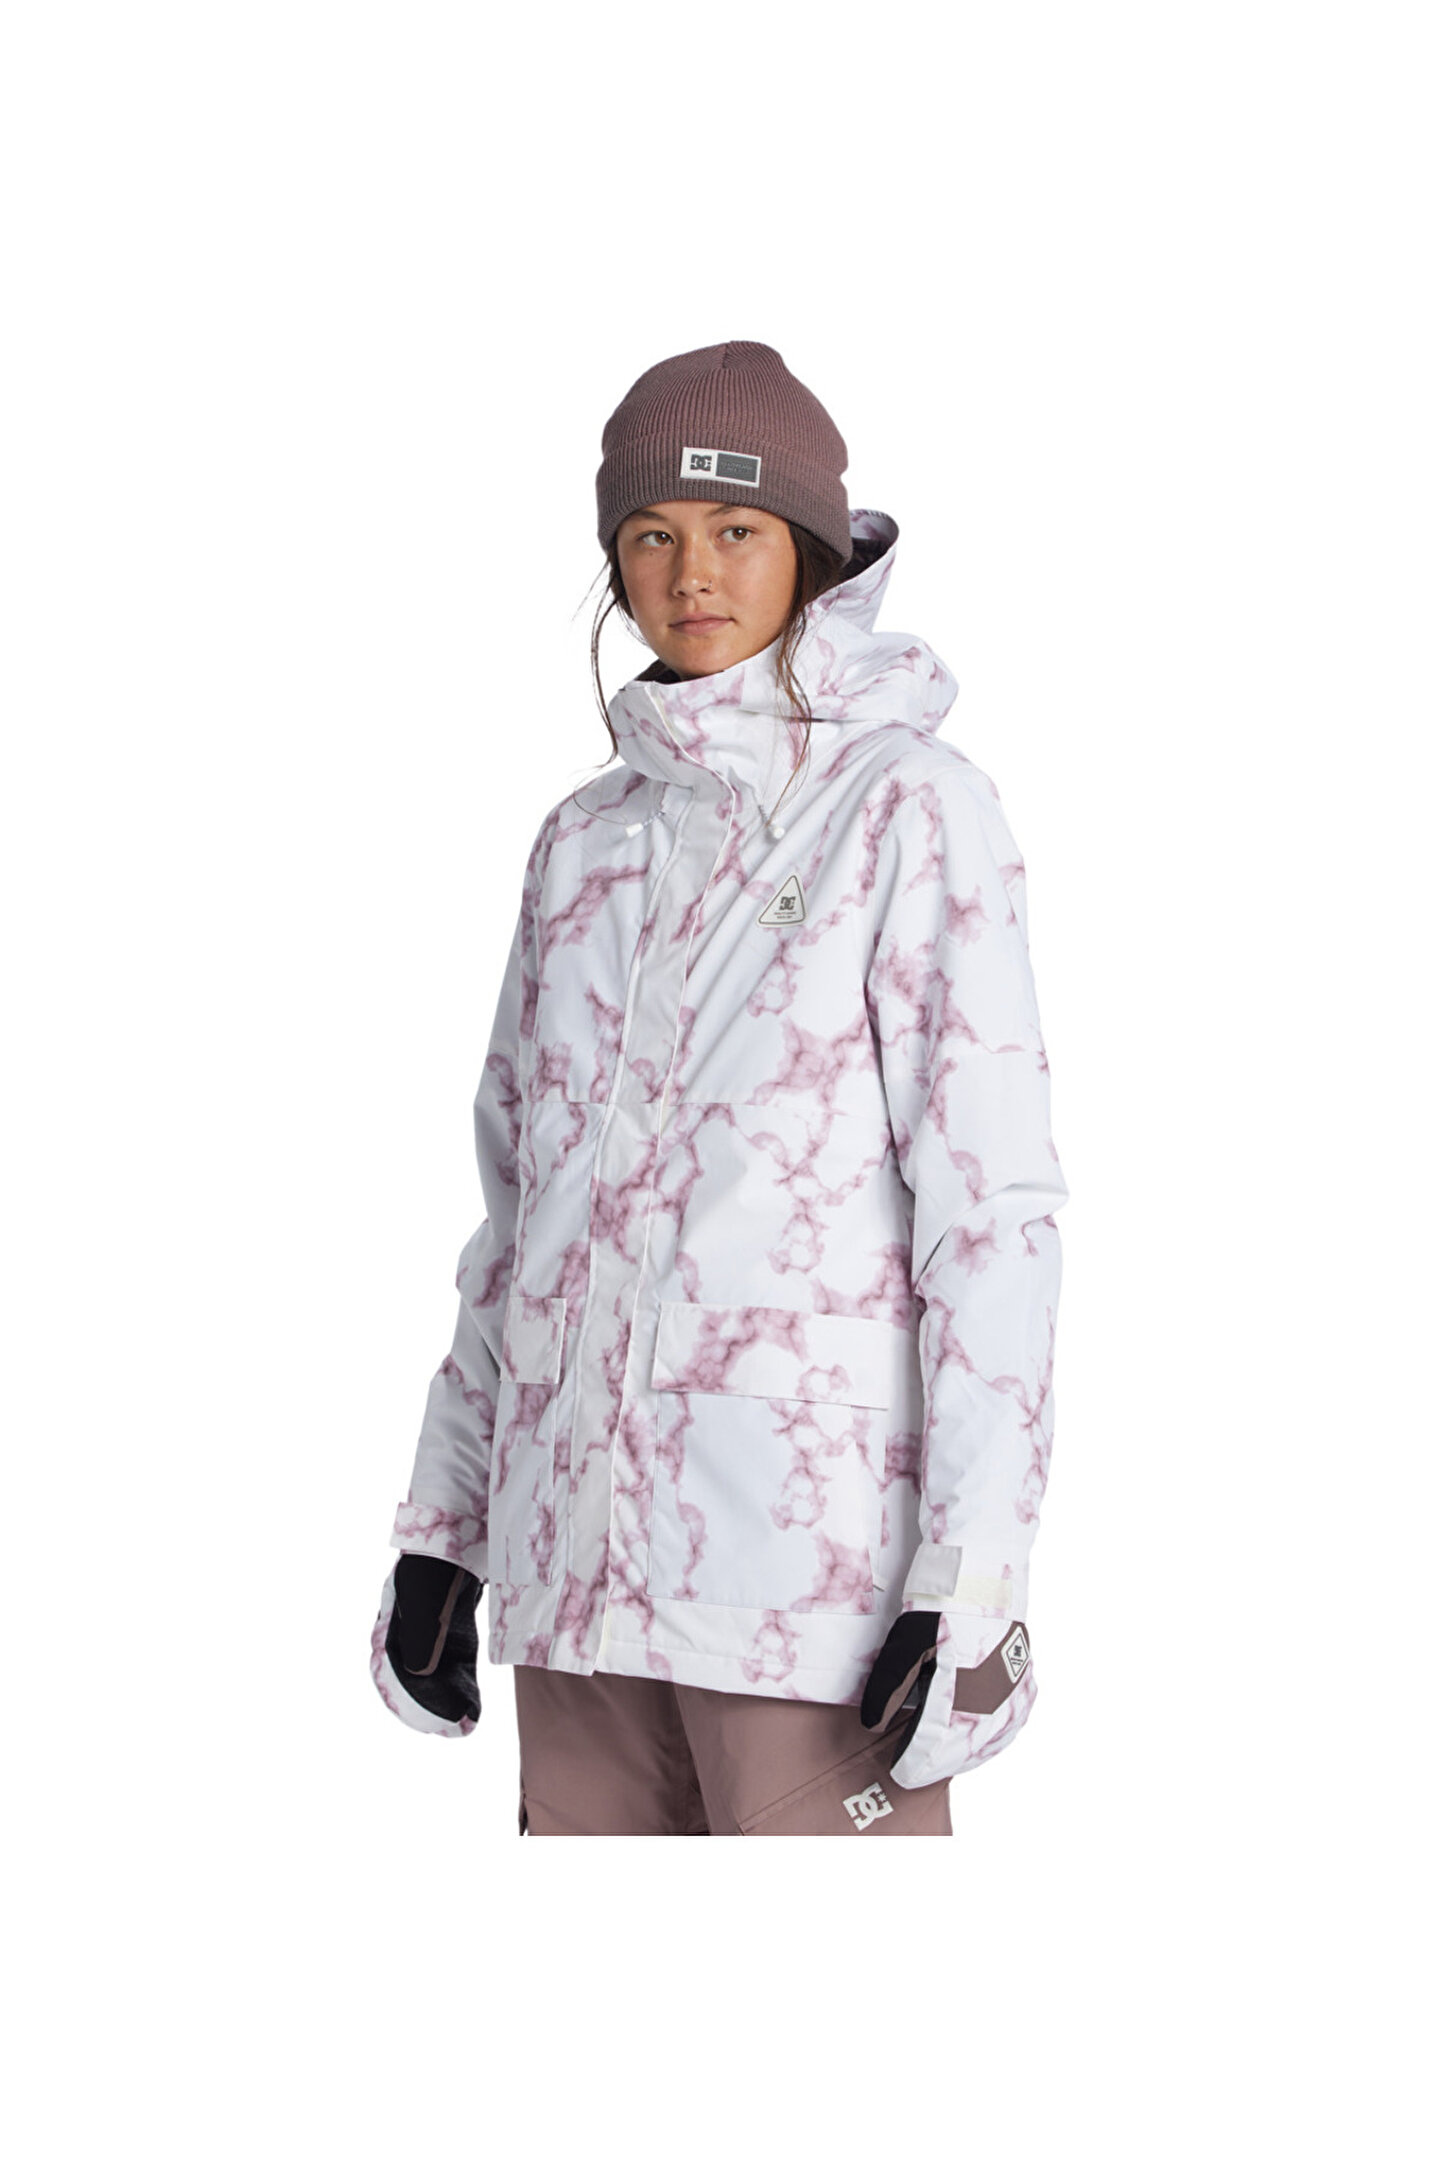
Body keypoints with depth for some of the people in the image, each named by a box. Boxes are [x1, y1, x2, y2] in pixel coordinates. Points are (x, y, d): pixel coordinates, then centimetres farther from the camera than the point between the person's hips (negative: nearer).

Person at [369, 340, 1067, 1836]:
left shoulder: (909, 809, -2)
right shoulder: (586, 840, 15)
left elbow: (992, 1198, -7)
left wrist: (966, 1583, -13)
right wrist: (440, 1528, 15)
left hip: (815, 1546, -5)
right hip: (576, 1548, 6)